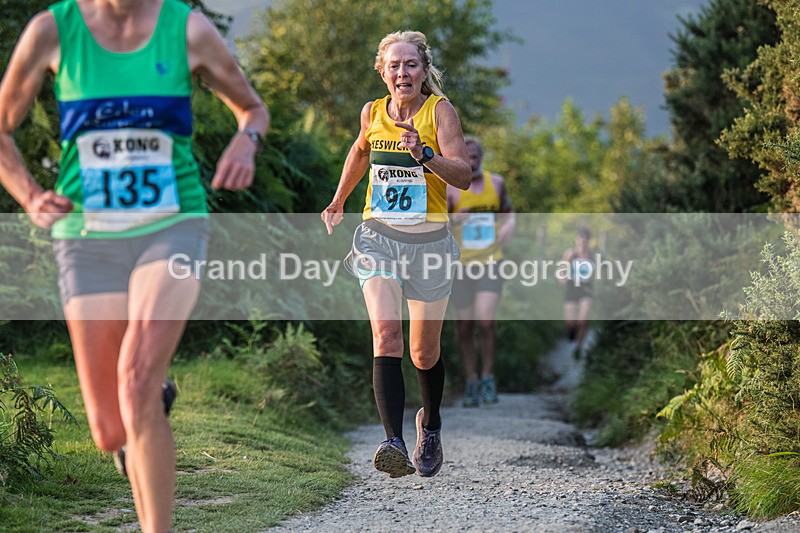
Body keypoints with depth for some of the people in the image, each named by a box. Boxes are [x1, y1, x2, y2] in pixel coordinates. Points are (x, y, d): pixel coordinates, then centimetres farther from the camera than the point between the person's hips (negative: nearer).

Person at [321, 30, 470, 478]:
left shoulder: (440, 110, -8)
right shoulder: (372, 113, 3)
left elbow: (463, 176, -19)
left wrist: (424, 154, -35)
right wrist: (339, 200, 35)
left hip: (429, 240, -1)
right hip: (379, 236, 1)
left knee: (424, 353, 10)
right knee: (386, 333, -21)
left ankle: (431, 425, 41)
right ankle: (395, 445, -31)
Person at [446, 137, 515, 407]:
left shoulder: (496, 182, 3)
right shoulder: (450, 188, -8)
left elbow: (507, 210, 20)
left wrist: (510, 223, -3)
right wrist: (454, 219, -35)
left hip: (490, 263, 1)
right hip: (460, 266, -1)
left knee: (485, 321, -15)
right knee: (464, 328, 4)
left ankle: (488, 378, 3)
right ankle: (471, 383, 19)